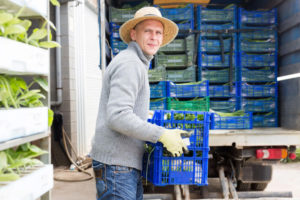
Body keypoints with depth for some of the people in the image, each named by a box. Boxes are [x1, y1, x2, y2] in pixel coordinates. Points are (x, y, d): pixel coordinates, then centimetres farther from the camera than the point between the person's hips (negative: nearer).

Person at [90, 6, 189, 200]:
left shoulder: (137, 64, 19)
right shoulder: (130, 64, -14)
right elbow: (117, 117, -25)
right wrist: (162, 135, -22)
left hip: (128, 163, 10)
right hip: (116, 164, -10)